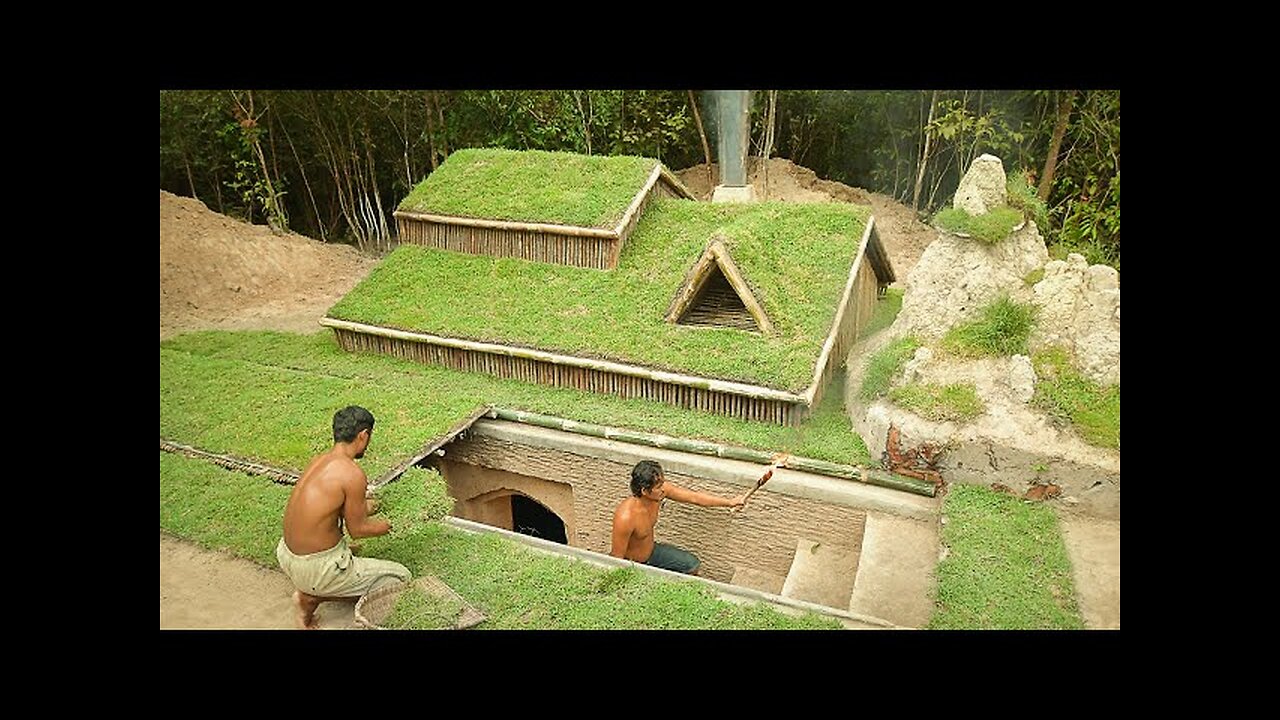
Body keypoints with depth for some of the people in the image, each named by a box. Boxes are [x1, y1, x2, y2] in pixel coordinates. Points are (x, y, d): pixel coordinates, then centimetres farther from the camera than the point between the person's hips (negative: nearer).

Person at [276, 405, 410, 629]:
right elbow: (358, 530, -11)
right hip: (316, 570, -8)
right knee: (400, 576, 3)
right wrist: (382, 526, 9)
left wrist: (359, 508, 28)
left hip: (286, 555, 9)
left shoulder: (318, 461, 4)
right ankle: (312, 597, 0)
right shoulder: (352, 474, -21)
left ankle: (309, 596, 12)